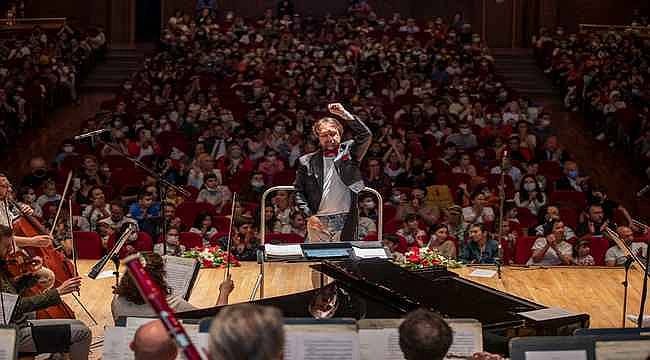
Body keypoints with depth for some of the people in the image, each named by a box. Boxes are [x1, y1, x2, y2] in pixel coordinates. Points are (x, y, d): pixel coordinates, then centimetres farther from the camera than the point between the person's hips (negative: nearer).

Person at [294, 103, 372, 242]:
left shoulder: (349, 152, 11)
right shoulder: (308, 161, 11)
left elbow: (365, 135, -4)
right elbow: (298, 191, 8)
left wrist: (345, 114, -8)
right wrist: (308, 215, -4)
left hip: (346, 221, 0)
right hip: (318, 221, 0)